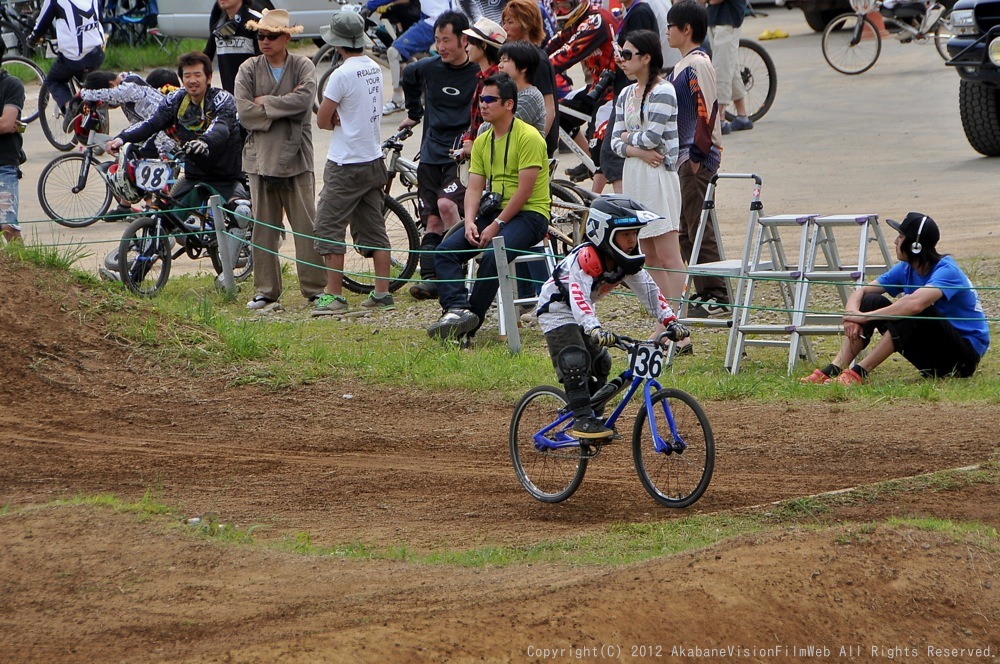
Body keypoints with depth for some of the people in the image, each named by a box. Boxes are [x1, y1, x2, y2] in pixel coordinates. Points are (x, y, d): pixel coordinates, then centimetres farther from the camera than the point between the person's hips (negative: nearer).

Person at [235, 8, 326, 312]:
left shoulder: (302, 66, 3)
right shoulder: (249, 69, 6)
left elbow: (304, 99, -15)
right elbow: (244, 111, -5)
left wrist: (266, 103, -9)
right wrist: (284, 108, -8)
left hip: (296, 157, -1)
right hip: (260, 157, 1)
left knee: (306, 225, -1)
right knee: (264, 227, 3)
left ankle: (315, 287, 4)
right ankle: (265, 291, 9)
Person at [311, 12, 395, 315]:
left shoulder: (342, 75, -18)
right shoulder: (375, 69, 6)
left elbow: (322, 121, -13)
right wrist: (342, 120, -4)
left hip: (346, 165, -8)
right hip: (374, 161, 8)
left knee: (330, 229, -1)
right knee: (373, 229, 11)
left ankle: (334, 295, -2)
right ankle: (382, 293, 10)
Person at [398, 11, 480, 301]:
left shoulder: (480, 73, -9)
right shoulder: (427, 68, 4)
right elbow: (408, 77, 28)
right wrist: (414, 112, 33)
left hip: (462, 155, -5)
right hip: (431, 155, 5)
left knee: (446, 204, -25)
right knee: (432, 221, 2)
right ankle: (430, 278, 2)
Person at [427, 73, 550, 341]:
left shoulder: (528, 137, -11)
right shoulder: (482, 142, 13)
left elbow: (525, 190, -16)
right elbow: (474, 188, 8)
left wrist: (497, 225, -19)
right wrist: (470, 222, -11)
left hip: (529, 214, -8)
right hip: (494, 211, 8)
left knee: (493, 255, -33)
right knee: (445, 250, -14)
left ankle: (468, 325, -25)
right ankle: (457, 309, -31)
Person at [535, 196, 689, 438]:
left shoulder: (627, 262, -10)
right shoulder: (585, 258, -35)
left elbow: (649, 291, -11)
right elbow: (579, 295, -48)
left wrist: (671, 321, -24)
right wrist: (595, 329, -62)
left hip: (583, 313, 8)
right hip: (557, 308, -8)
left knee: (599, 363, 4)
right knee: (575, 361, -22)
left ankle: (595, 417, 19)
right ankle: (582, 419, -22)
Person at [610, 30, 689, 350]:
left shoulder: (663, 92, -10)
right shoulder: (626, 95, 14)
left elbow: (652, 137, -17)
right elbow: (616, 143, 9)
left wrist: (629, 139, 1)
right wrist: (638, 151, -10)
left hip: (658, 176, -9)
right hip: (633, 176, 9)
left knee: (668, 257, -10)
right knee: (650, 257, 9)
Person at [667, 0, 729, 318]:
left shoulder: (697, 64, -14)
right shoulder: (684, 64, 16)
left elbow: (707, 109, -20)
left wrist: (697, 153, -19)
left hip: (698, 158, -10)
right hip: (684, 156, 10)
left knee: (699, 228, -9)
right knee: (687, 230, 13)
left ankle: (717, 298, -7)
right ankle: (703, 293, 18)